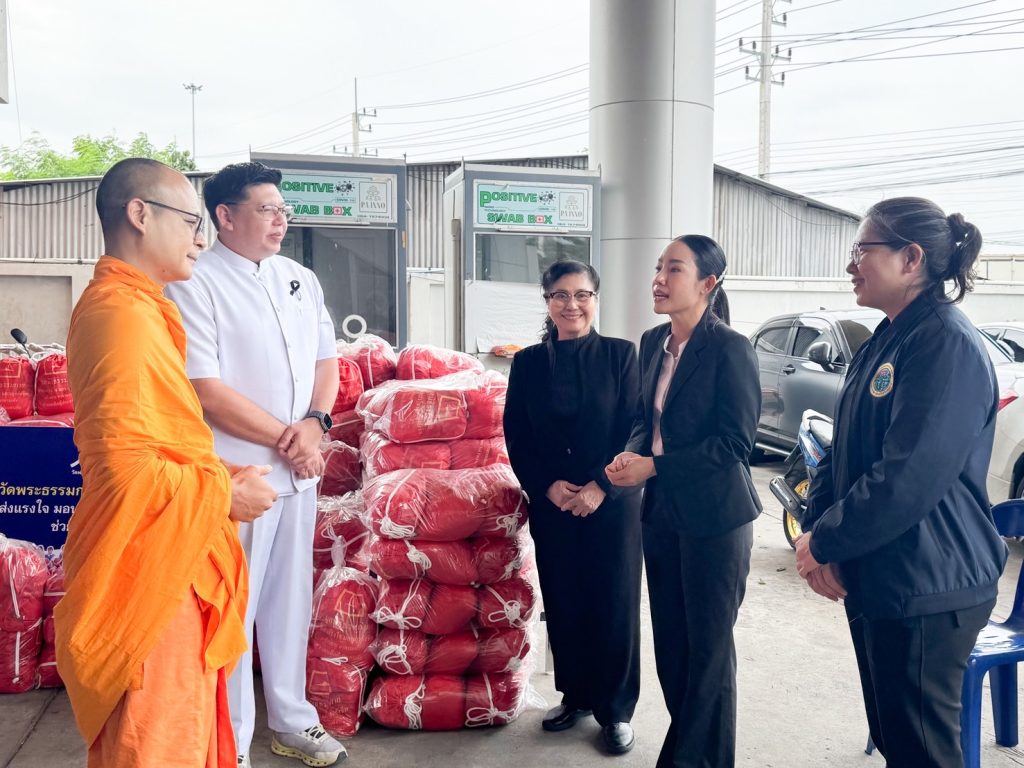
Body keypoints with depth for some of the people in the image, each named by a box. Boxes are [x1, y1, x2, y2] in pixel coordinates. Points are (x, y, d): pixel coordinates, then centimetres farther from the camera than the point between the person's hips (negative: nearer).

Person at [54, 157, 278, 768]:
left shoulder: (132, 305, 13)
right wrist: (224, 493, -14)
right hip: (149, 572, -10)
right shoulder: (123, 315, -20)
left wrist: (216, 473, 11)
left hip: (169, 565, 10)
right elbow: (126, 470, -27)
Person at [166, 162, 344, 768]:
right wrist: (285, 438, -14)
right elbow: (208, 391, -16)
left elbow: (326, 360, 13)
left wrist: (315, 423, -6)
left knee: (291, 597, 17)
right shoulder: (195, 285, -10)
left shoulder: (301, 279, 10)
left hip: (299, 468, 6)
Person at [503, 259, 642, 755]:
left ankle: (616, 709, 22)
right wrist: (548, 487, -11)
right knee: (562, 603, 11)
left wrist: (600, 488, -15)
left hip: (612, 503, -2)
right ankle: (575, 695, 31)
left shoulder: (620, 355, -2)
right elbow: (516, 437, 2)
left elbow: (634, 431, -5)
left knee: (614, 604, 4)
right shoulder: (528, 362, 3)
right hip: (551, 506, 2)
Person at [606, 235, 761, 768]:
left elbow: (735, 442, -17)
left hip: (714, 515, -7)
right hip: (661, 510, 7)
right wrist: (631, 453, -7)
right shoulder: (653, 342, 6)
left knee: (708, 645, 8)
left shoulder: (730, 349, -15)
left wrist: (653, 467, -19)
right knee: (669, 639, 16)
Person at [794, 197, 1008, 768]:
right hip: (875, 580, 9)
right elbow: (845, 452, 10)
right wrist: (817, 529, -4)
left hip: (926, 591, -8)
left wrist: (823, 542, -15)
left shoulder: (948, 344, -18)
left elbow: (908, 479, -25)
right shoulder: (887, 341, 11)